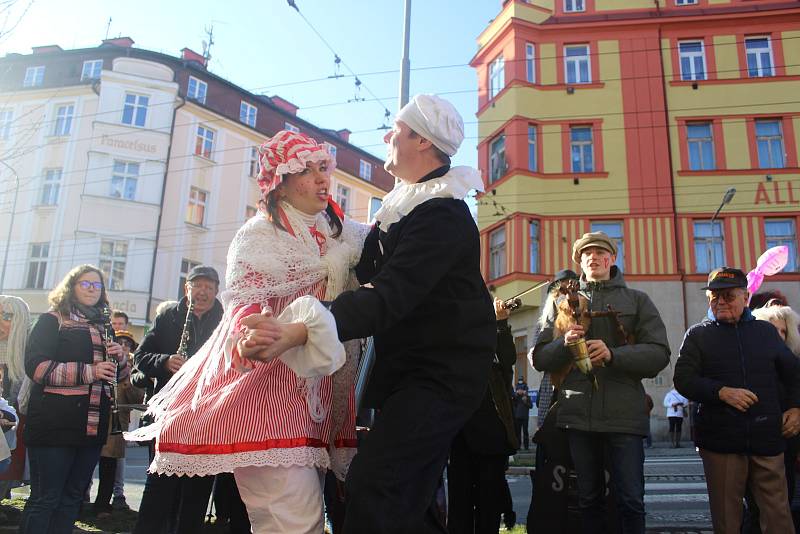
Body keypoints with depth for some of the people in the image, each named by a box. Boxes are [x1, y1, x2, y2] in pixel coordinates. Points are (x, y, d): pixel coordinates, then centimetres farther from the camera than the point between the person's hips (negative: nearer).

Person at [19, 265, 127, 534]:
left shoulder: (104, 327, 18)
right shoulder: (52, 320, 0)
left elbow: (119, 372, 23)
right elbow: (36, 366, -13)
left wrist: (119, 356, 0)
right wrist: (88, 371, -21)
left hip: (93, 425, 6)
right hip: (55, 423, -6)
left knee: (73, 496, 12)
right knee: (45, 498, -2)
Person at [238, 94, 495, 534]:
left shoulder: (442, 214, -20)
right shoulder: (409, 203, 10)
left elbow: (388, 297, -32)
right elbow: (374, 275, 22)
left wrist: (297, 333, -42)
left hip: (441, 375, -10)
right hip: (411, 368, 10)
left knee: (371, 485, -21)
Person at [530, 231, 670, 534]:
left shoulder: (637, 301, 11)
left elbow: (659, 353, -1)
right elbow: (539, 358, 10)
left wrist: (613, 355, -17)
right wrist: (564, 344, -11)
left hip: (624, 414, -1)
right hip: (578, 415, 2)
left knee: (631, 500, 0)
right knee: (588, 500, 11)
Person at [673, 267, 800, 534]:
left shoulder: (766, 331, 13)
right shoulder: (697, 335, 5)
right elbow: (683, 379, -3)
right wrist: (722, 392, -17)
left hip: (767, 438, 2)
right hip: (720, 440, -1)